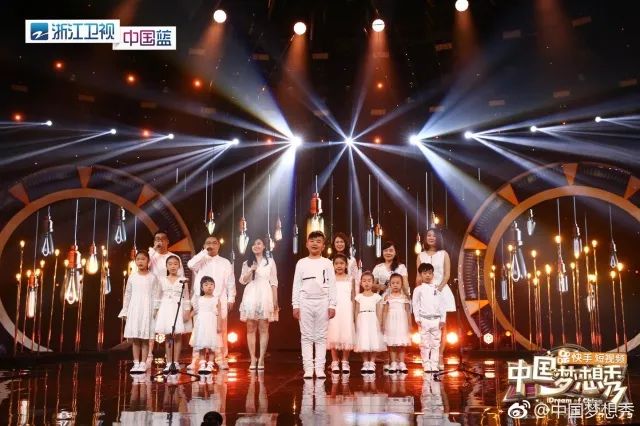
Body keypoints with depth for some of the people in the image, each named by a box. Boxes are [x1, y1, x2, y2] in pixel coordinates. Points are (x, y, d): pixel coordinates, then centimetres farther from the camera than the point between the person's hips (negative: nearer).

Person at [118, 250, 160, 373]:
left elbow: (155, 296, 0)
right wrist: (125, 311, 8)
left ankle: (143, 363, 4)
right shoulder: (132, 277, 6)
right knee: (134, 338, 4)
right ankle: (136, 363, 11)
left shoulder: (152, 277, 0)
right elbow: (127, 295, 10)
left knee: (145, 338, -1)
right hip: (134, 310, 2)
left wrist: (155, 311, -5)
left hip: (147, 310, -2)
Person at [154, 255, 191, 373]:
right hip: (165, 309, 2)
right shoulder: (162, 280, 7)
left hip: (178, 309, -2)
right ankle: (169, 363, 8)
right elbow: (159, 297, 9)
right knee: (167, 336, 3)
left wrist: (187, 311, -4)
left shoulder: (182, 280, 2)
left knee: (178, 336, -1)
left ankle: (175, 363, 4)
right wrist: (157, 311, 4)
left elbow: (186, 297, 1)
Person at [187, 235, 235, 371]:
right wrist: (204, 252, -9)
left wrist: (231, 299, 4)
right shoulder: (200, 260, 10)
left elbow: (230, 282, 11)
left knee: (221, 330, -1)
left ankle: (221, 359, 4)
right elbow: (190, 264, -13)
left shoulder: (225, 262, 13)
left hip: (220, 300, 0)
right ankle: (195, 361, 1)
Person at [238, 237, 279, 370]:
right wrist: (250, 271, -8)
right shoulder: (247, 263, 14)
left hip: (265, 297, -2)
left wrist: (275, 300, 0)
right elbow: (242, 281, 8)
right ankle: (253, 359, 4)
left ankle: (261, 359, -1)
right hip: (250, 297, 2)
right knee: (251, 328, 0)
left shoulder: (270, 262, 7)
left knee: (264, 328, -4)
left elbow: (274, 282, 5)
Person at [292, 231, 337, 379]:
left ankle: (320, 368, 5)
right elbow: (296, 286, 6)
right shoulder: (301, 263, 8)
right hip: (305, 302, 0)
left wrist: (332, 305, -3)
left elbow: (332, 286, 4)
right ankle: (308, 368, 4)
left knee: (321, 336, 2)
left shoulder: (327, 263, 7)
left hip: (323, 302, 0)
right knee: (306, 336, 1)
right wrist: (295, 305, 0)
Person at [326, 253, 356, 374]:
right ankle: (335, 362, 6)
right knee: (334, 335, -2)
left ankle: (345, 362, 8)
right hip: (334, 309, 0)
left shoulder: (350, 279, 7)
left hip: (346, 309, 0)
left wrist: (353, 312, 0)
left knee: (347, 335, -1)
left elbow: (353, 297, 8)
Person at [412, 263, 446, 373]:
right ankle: (426, 366, 5)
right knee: (425, 344, 0)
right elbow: (415, 305, 1)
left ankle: (434, 365, 9)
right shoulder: (418, 289, 3)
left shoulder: (437, 289, 8)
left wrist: (442, 319, 2)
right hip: (424, 319, -2)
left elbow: (441, 305, 7)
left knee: (435, 344, 4)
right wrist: (417, 319, -7)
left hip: (436, 320, 2)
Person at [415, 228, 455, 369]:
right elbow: (418, 277, 7)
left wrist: (439, 288, -14)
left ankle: (440, 357, 2)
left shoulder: (443, 254, 5)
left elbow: (447, 274, -2)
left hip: (441, 291, -1)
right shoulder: (421, 255, 10)